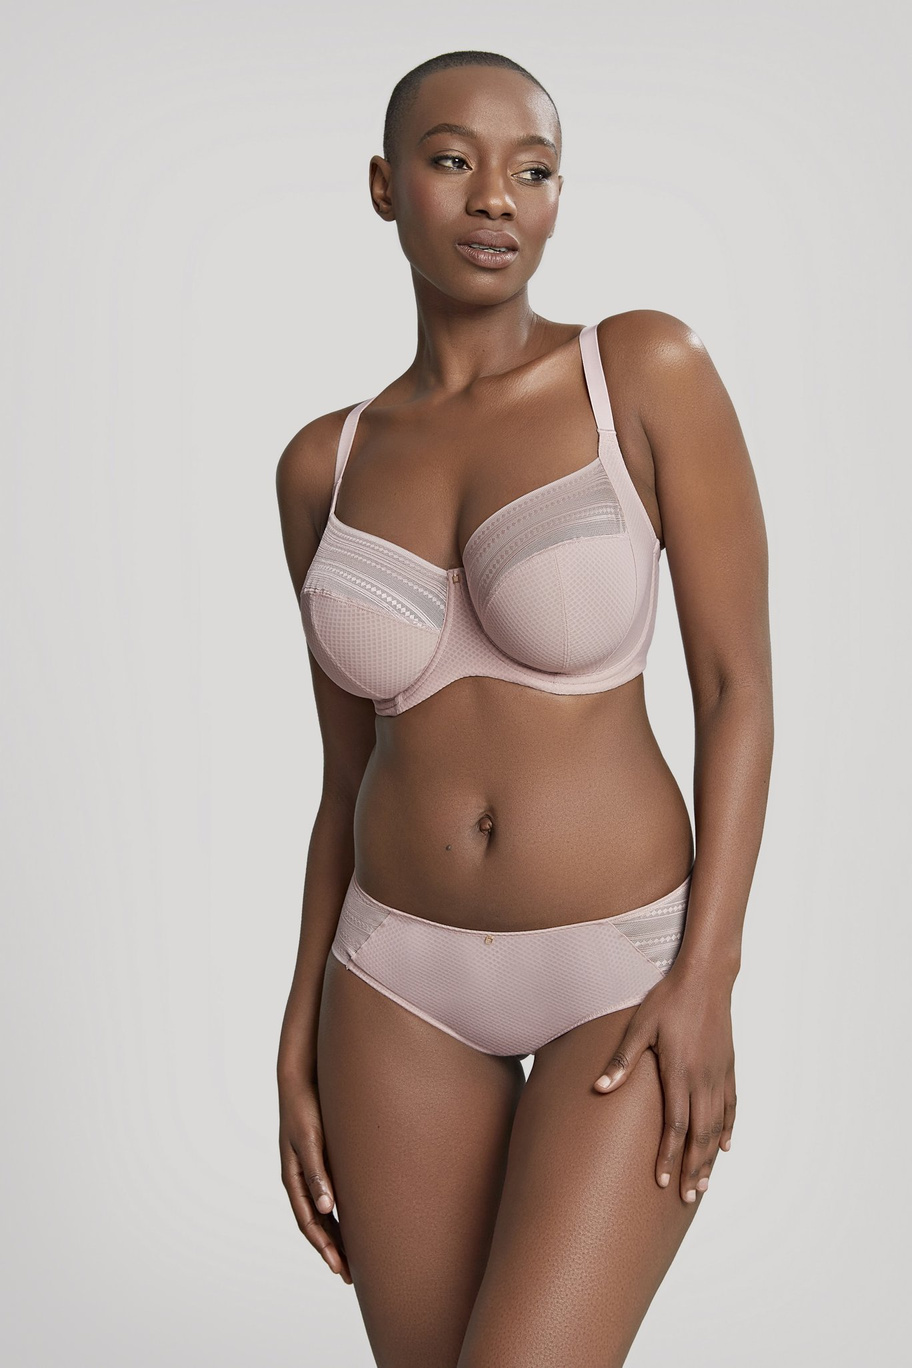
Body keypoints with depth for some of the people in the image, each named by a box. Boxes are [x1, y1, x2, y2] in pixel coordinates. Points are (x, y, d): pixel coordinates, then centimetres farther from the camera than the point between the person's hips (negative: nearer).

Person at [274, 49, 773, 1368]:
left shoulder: (651, 370, -9)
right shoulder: (324, 467, 3)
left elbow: (739, 684, -9)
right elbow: (348, 772, 7)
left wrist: (708, 979, -16)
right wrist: (302, 1045, 4)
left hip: (625, 971, -3)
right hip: (405, 977, 4)